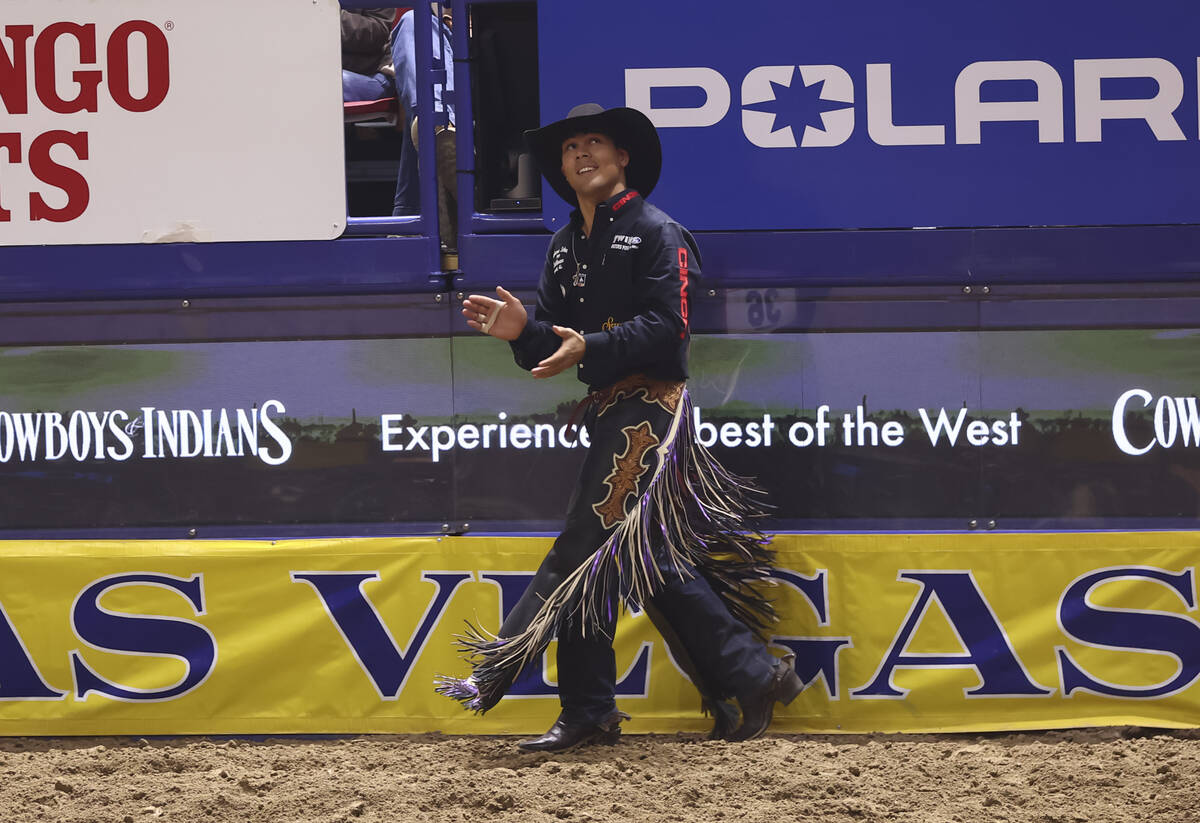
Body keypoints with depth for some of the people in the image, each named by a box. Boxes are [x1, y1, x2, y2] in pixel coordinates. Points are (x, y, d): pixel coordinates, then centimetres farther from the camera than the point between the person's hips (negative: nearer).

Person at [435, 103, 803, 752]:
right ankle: (752, 679, 10)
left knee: (586, 547, -9)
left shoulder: (656, 234, -5)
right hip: (607, 408, 9)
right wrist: (524, 331, -8)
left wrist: (591, 347, -26)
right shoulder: (566, 247, 18)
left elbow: (666, 325, -16)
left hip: (648, 402, -9)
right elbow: (559, 344, 13)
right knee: (656, 564, 7)